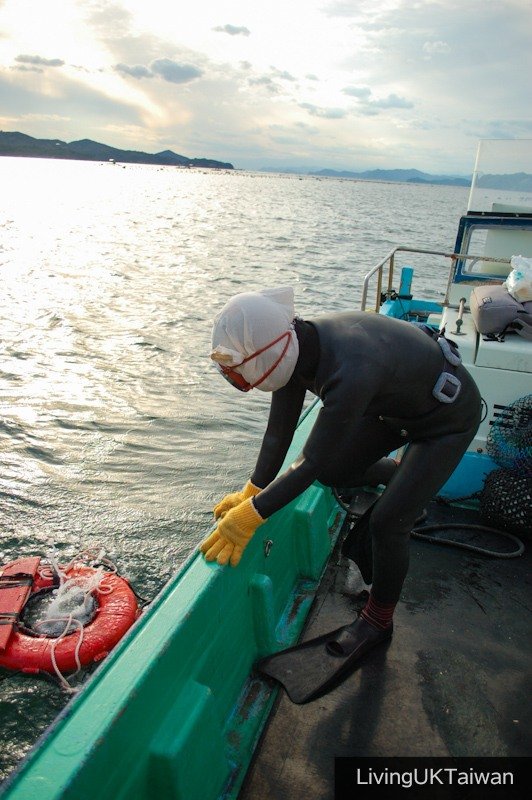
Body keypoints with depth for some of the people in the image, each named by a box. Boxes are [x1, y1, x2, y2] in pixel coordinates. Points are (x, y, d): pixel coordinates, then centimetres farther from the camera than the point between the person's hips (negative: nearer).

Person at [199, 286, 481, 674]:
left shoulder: (349, 373, -43)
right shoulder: (294, 344, -18)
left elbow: (312, 462, -35)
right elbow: (279, 433, -10)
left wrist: (250, 517, -29)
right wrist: (250, 492, -9)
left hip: (449, 416, -7)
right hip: (397, 402, 7)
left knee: (386, 522, -8)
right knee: (333, 471, 6)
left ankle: (378, 619, 19)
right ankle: (407, 479, 35)